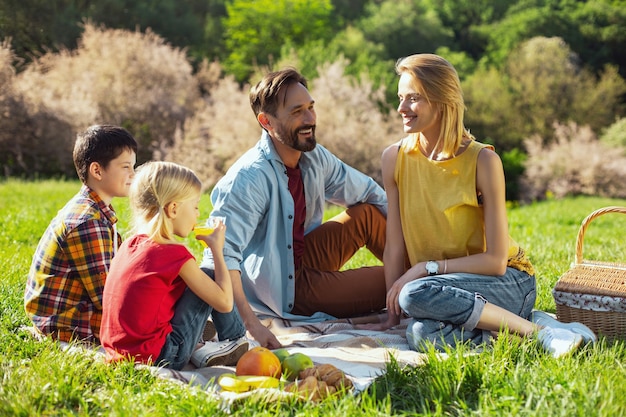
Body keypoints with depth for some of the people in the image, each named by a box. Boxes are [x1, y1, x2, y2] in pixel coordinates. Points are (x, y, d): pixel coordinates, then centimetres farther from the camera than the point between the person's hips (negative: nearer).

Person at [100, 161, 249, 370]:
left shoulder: (130, 244, 7)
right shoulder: (175, 254, -16)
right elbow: (224, 303, -12)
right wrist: (217, 248, 0)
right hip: (157, 358, -8)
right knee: (209, 277, 1)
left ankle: (198, 348, 17)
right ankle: (235, 341, 18)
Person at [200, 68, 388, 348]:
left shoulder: (315, 157, -3)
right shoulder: (249, 178, -27)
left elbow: (370, 193, 10)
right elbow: (221, 255, -36)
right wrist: (252, 325, -44)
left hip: (302, 260, 8)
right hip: (280, 292, -8)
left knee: (369, 214, 0)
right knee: (394, 283, -12)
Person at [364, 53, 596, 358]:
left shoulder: (483, 161, -13)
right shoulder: (395, 158, -1)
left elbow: (496, 261, -13)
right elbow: (395, 247, 0)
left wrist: (426, 268, -19)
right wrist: (392, 316, -5)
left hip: (508, 281, -3)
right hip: (451, 287, 3)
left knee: (416, 295, -33)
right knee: (421, 334, -31)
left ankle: (536, 330, -20)